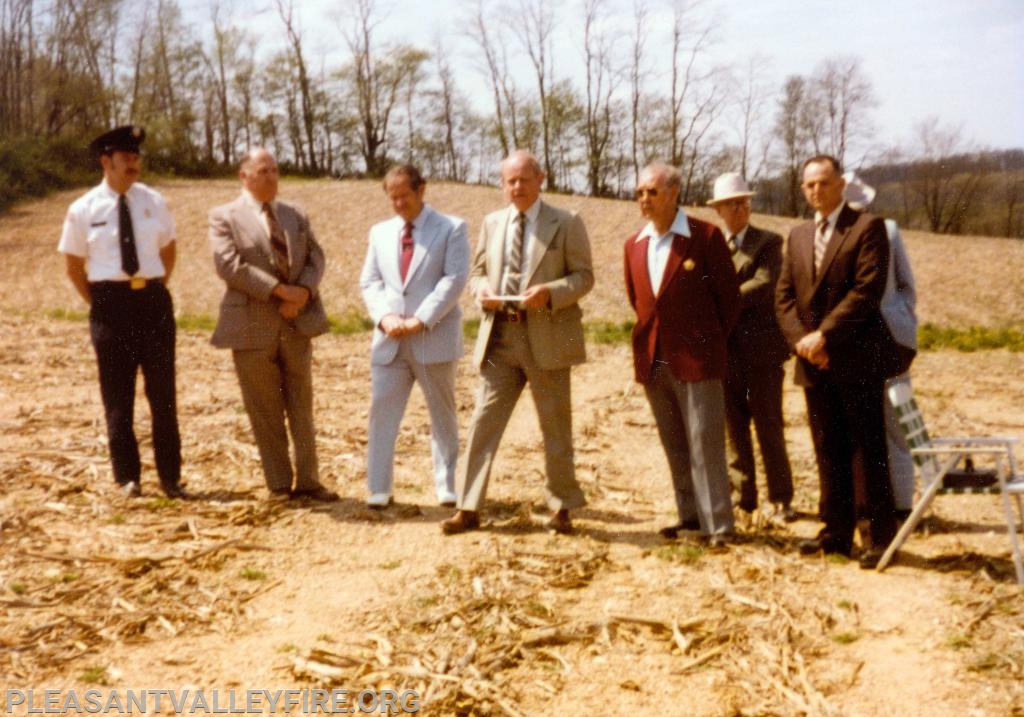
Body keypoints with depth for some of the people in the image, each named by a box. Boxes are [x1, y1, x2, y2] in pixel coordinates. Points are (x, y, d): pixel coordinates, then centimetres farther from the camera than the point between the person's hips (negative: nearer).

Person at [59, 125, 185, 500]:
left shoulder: (154, 202, 3)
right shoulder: (83, 210, -2)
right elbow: (74, 267, 7)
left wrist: (155, 290, 7)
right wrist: (99, 304, 2)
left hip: (153, 300, 2)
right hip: (110, 304, -1)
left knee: (163, 391, 7)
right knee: (118, 395, 6)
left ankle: (170, 477, 17)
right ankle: (128, 477, 19)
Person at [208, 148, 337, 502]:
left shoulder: (296, 214, 13)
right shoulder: (224, 217, -1)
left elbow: (315, 257, 6)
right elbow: (229, 264, -15)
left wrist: (303, 292, -13)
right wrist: (280, 290, -20)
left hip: (298, 324, 4)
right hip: (253, 327, -4)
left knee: (302, 408, 9)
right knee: (266, 413, 4)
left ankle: (307, 481, 18)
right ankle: (280, 486, 15)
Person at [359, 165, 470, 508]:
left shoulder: (452, 228, 0)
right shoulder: (380, 232, 14)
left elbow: (455, 279, -9)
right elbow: (369, 281, 10)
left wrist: (421, 319, -17)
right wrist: (384, 316, -9)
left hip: (435, 337, -3)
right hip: (390, 339, 4)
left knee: (443, 415, 8)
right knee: (382, 412, 0)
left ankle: (446, 487, 18)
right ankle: (378, 489, 7)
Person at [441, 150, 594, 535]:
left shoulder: (566, 223, -1)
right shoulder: (492, 223, 13)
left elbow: (583, 276, -4)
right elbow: (477, 271, 17)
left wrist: (550, 292, -21)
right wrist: (482, 289, -6)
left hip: (546, 336, -3)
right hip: (499, 335, 3)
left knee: (555, 426, 7)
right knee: (483, 421, 1)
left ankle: (562, 506, 22)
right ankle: (469, 508, 8)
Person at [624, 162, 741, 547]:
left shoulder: (705, 236, -8)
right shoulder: (634, 244, 9)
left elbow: (729, 294, -2)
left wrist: (711, 339, 4)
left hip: (695, 356, -6)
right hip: (652, 357, 6)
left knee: (704, 442, -4)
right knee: (674, 444, 12)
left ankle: (716, 523, 3)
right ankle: (691, 514, 22)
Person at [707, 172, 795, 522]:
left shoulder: (769, 242, 1)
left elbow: (765, 285, -14)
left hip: (761, 348, -3)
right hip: (725, 350, 3)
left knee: (769, 427, 3)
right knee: (734, 427, 8)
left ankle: (781, 498, 13)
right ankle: (743, 494, 18)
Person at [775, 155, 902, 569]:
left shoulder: (867, 227, -4)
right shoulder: (798, 235, 16)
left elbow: (868, 289, -14)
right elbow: (784, 295, 11)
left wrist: (824, 334, -17)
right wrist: (800, 339, -5)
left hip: (857, 360, -6)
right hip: (813, 363, 6)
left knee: (870, 452, 0)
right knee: (829, 452, 10)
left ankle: (882, 538, 8)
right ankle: (836, 533, 18)